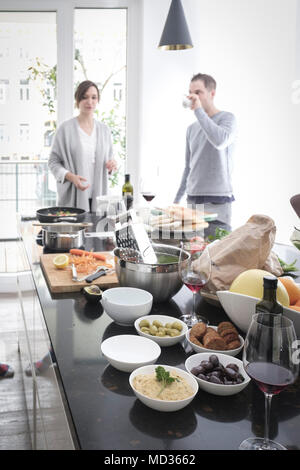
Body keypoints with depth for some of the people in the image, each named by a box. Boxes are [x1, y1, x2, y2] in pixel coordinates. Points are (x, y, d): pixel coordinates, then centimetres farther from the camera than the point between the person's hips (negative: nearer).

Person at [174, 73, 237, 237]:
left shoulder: (227, 118, -2)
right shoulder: (192, 129, 18)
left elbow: (220, 141, -25)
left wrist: (199, 110, -18)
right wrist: (177, 200, 21)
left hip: (217, 203, -6)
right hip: (192, 201, 6)